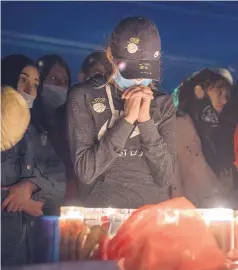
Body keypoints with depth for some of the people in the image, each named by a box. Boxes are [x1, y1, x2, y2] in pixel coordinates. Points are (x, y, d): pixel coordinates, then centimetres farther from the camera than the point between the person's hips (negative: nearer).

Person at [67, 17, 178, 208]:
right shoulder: (84, 97, 0)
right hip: (103, 210, -2)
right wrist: (127, 119, -12)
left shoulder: (163, 103, 7)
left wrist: (145, 119, -11)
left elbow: (166, 177, -2)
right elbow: (86, 172, -10)